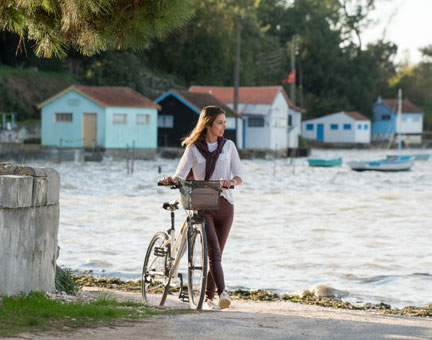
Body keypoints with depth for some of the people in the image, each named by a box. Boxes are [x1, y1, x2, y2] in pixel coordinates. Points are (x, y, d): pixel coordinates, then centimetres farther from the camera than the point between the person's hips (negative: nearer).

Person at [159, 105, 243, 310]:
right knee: (213, 250, -19)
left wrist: (232, 181, -18)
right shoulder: (193, 148, 3)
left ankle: (208, 298, 14)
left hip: (224, 204, 3)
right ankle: (222, 293, -31)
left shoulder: (228, 146, 9)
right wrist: (171, 180, -26)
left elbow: (239, 175, 5)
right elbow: (181, 174, -3)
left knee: (217, 253, 5)